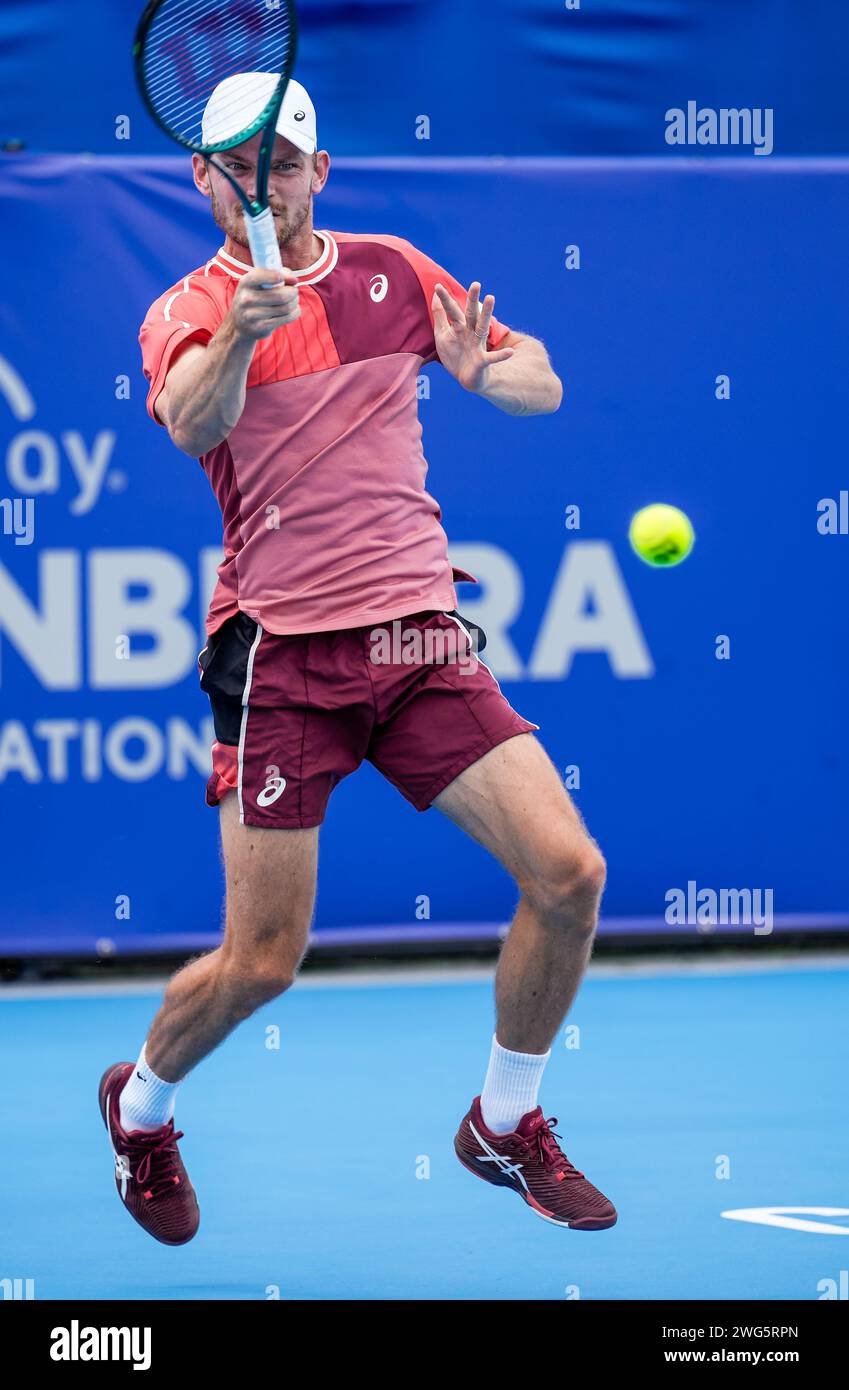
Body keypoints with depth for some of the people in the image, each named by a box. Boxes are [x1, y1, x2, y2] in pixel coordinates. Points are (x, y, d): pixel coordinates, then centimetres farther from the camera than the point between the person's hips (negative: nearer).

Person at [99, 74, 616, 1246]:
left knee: (568, 873, -10)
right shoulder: (189, 310, -1)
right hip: (283, 654, -3)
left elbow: (543, 386, 11)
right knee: (262, 961, -5)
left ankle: (505, 1126, 12)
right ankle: (141, 1108, 26)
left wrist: (483, 369, -12)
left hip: (421, 640, 3)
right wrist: (240, 332, -45)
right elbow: (194, 423, -24)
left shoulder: (391, 272, 9)